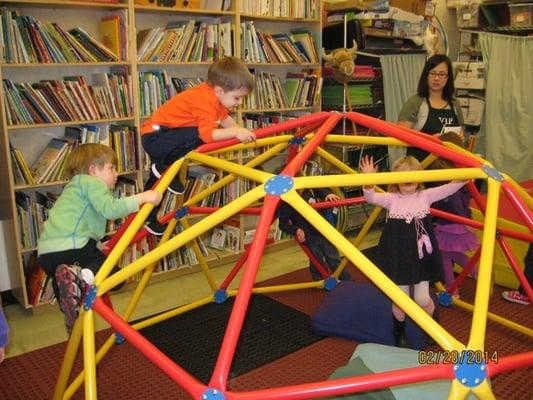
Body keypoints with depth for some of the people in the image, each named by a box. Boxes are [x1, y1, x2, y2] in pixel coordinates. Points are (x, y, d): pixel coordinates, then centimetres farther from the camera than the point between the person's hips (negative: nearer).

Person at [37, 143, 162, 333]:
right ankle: (81, 276, -26)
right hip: (70, 245, -10)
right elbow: (110, 209, -16)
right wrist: (143, 197, -13)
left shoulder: (75, 186, 32)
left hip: (45, 252, 10)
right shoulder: (91, 182, 2)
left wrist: (98, 245, 39)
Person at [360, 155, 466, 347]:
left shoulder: (426, 196, 0)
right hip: (399, 258, -1)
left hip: (422, 257, 1)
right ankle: (399, 333, 36)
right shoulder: (391, 199, -6)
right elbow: (371, 197, -22)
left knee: (423, 299, 5)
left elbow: (451, 187, -7)